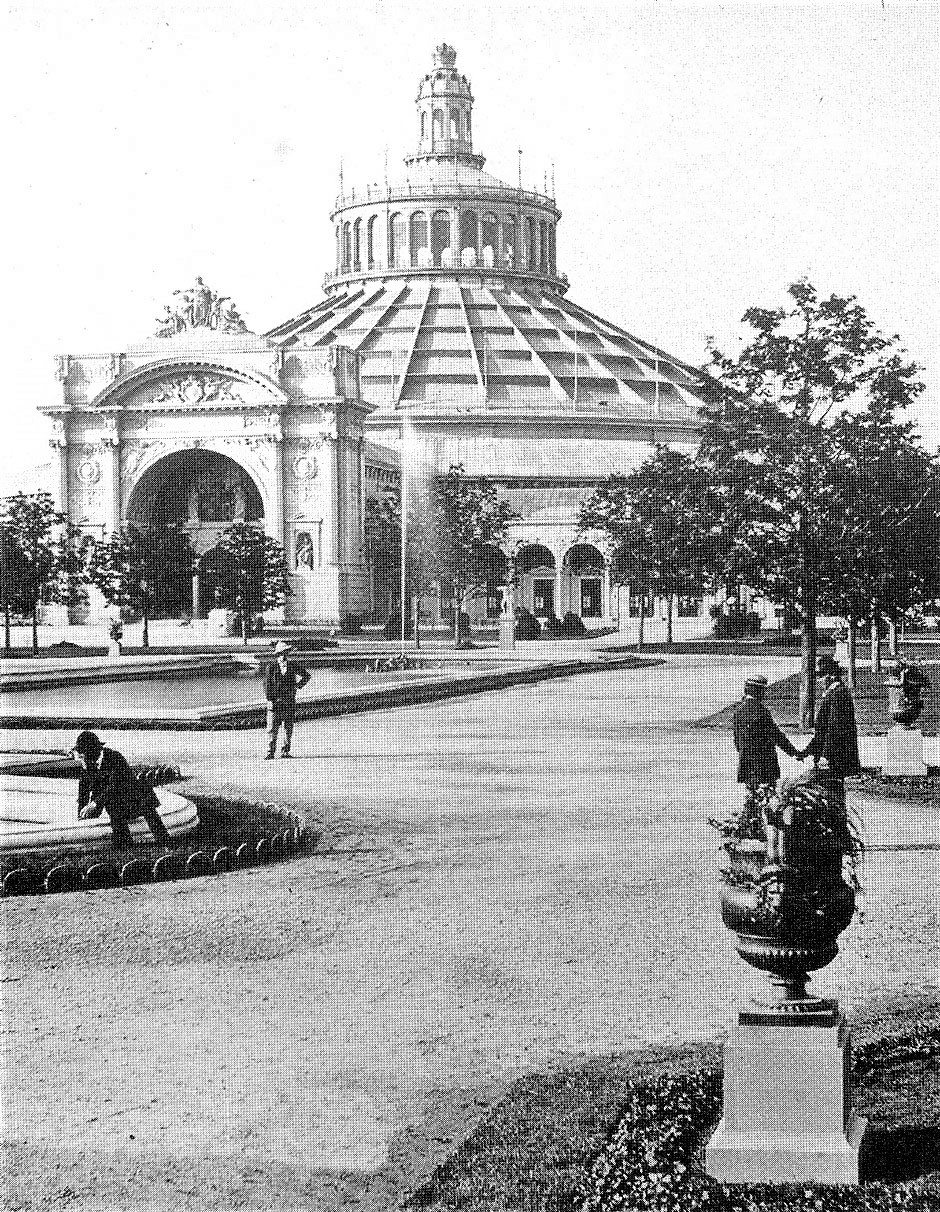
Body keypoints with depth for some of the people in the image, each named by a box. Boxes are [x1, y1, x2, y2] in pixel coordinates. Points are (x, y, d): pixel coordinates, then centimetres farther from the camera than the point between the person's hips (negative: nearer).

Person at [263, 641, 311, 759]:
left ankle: (285, 751, 11)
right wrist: (270, 699, -9)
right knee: (272, 728, -3)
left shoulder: (292, 666, 6)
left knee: (288, 728, 3)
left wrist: (298, 686, 5)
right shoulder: (271, 667, 0)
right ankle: (270, 752, 2)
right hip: (275, 701, -2)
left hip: (289, 701, 2)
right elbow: (267, 685, -2)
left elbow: (306, 676, 17)